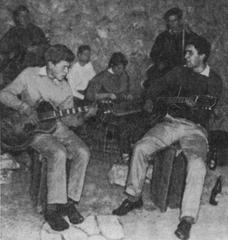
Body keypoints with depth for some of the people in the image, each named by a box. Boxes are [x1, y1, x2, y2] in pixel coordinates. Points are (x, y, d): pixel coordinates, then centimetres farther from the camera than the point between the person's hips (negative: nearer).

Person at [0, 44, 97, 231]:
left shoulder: (65, 88, 11)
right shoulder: (30, 75, 0)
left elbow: (67, 118, 5)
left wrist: (83, 115, -15)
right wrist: (26, 109, -17)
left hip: (56, 127, 5)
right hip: (33, 128, -5)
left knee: (82, 152, -21)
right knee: (58, 153, -33)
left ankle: (70, 202, -8)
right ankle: (53, 209, -23)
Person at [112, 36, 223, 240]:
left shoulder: (214, 81, 1)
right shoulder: (179, 72, 11)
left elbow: (206, 113, -8)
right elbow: (159, 86, 22)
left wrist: (194, 107, -29)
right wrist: (150, 99, 1)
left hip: (195, 128, -3)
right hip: (171, 121, 4)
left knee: (197, 165, -32)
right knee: (141, 148, -18)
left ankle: (187, 219, -24)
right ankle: (134, 198, 0)